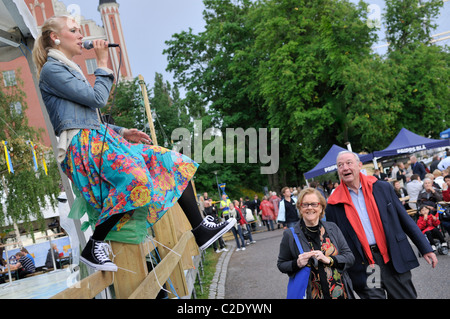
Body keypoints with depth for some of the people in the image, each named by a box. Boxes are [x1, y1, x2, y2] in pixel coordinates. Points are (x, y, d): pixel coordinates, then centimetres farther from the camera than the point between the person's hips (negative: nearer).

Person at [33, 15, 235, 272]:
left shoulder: (71, 70, 27)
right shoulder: (51, 70, -2)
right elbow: (97, 99, -12)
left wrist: (123, 132, 11)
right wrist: (103, 63, 1)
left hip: (102, 140, 9)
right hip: (82, 147, -9)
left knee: (174, 162, -1)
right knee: (136, 176, -36)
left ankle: (201, 231, -1)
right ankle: (93, 247, -24)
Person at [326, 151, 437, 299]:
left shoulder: (383, 188, 4)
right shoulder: (334, 205, 0)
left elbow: (405, 219, 8)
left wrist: (426, 248, 6)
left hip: (395, 260, 2)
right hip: (364, 268, -1)